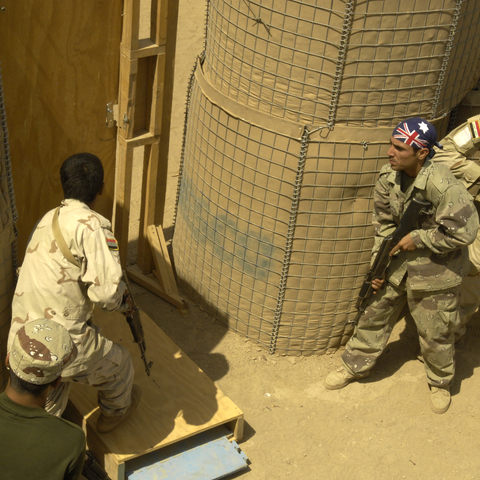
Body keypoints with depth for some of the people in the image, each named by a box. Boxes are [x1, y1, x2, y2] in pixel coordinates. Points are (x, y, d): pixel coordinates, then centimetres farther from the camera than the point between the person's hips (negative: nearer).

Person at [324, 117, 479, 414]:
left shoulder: (442, 185, -30)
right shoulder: (389, 177, -9)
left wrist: (417, 239, -21)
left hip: (436, 270, -6)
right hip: (399, 262, 6)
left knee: (435, 334, 9)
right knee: (375, 313, 16)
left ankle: (441, 383, 37)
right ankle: (355, 365, 38)